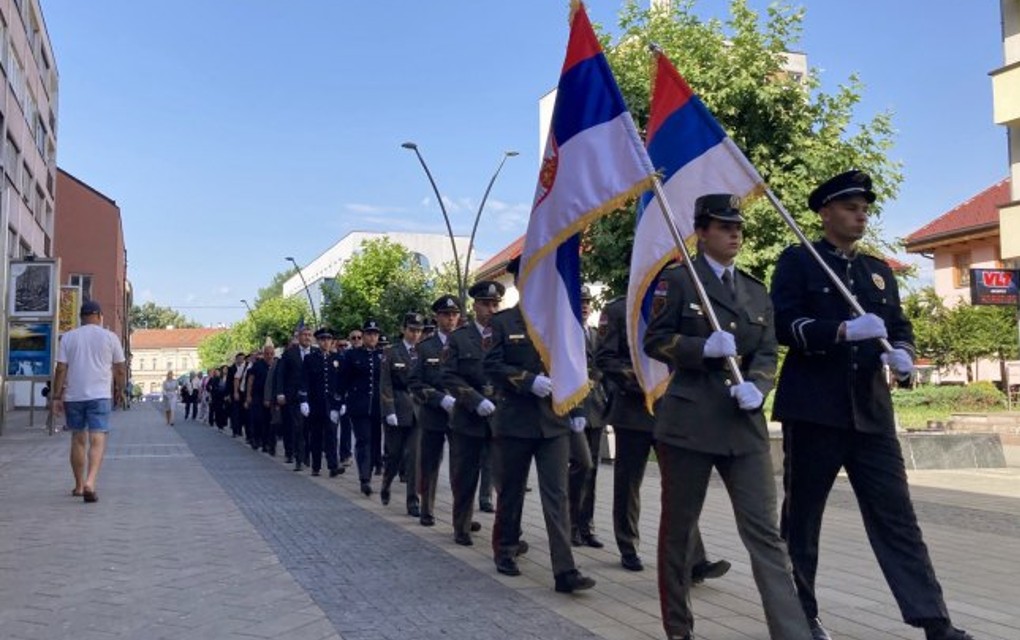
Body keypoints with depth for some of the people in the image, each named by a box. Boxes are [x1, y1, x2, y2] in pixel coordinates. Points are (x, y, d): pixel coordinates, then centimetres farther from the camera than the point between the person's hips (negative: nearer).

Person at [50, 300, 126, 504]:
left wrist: (56, 396, 4)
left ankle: (79, 485, 23)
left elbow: (61, 369, 1)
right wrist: (119, 390, 19)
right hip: (100, 395, -2)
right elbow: (121, 369, 3)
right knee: (97, 440, -6)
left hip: (73, 395, 3)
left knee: (78, 439, 14)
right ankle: (90, 483, -24)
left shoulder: (68, 337, 5)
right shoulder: (110, 337, 2)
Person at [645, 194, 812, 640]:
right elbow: (654, 341, -4)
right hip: (688, 421, -3)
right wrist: (705, 347, -19)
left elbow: (767, 354, 10)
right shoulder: (677, 280, 1)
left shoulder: (756, 292, 17)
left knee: (765, 532, -2)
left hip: (744, 425, 4)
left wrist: (756, 387, -11)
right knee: (677, 529, 7)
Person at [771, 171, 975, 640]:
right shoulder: (797, 262, 2)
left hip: (871, 411, 4)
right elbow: (783, 323, -10)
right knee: (802, 514, 6)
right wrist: (844, 330, -22)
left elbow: (899, 327, 16)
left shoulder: (879, 271, 18)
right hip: (813, 408, -4)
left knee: (896, 517, 2)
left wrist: (902, 353, -7)